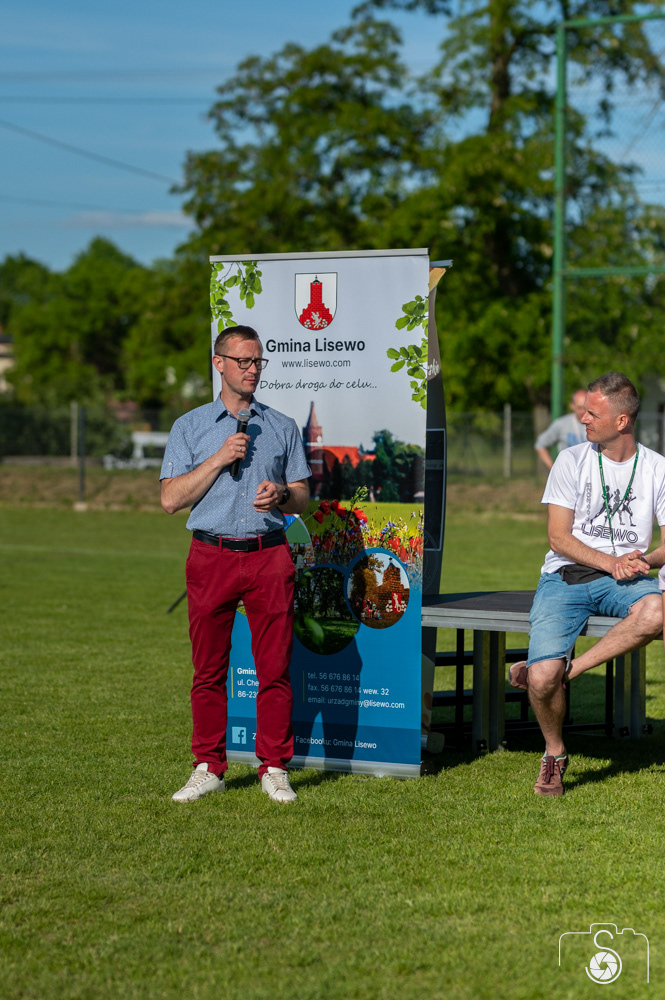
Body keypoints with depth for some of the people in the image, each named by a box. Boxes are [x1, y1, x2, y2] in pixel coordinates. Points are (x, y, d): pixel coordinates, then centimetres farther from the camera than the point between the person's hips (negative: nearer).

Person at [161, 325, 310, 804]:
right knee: (209, 670, 2)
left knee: (275, 669, -2)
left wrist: (281, 494, -9)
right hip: (211, 556, 0)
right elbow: (171, 499, 0)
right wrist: (219, 459, -8)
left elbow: (303, 499, 13)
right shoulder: (190, 427, 9)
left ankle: (275, 769, 6)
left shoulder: (283, 427, 13)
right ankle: (209, 768, 11)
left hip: (270, 554, 1)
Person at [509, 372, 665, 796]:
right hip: (565, 576, -1)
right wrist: (609, 563, -17)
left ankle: (566, 670, -24)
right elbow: (558, 537, -2)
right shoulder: (572, 461, 4)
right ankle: (555, 754, 5)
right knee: (543, 678, -25)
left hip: (624, 580, 1)